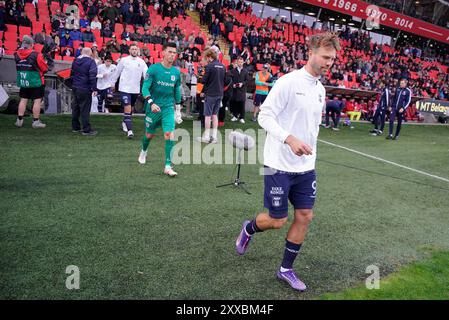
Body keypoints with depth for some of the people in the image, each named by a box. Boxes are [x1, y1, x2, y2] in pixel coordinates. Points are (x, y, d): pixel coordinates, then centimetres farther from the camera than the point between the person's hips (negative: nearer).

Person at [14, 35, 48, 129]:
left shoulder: (17, 54, 0)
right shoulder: (36, 55, -16)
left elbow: (18, 67, 13)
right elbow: (45, 68, -9)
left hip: (22, 82, 5)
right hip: (36, 82, -5)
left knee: (23, 100, 13)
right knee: (37, 101, 2)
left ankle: (19, 120, 17)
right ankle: (36, 121, 4)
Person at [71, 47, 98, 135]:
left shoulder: (75, 61, 12)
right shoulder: (91, 61, -11)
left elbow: (72, 74, 19)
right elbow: (92, 76, -18)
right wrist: (94, 89, -16)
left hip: (75, 88, 7)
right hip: (85, 89, -7)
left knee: (75, 108, 16)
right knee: (85, 110, -5)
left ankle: (75, 127, 24)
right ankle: (86, 130, -1)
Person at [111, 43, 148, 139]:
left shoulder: (141, 62, 3)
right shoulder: (124, 60, -2)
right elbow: (117, 72, 8)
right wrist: (113, 83, 13)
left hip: (135, 89, 4)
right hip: (125, 88, -4)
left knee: (131, 108, 18)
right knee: (127, 108, -13)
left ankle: (125, 123, 42)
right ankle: (129, 130, -14)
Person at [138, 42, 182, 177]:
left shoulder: (176, 72, 4)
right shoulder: (153, 68, -8)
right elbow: (145, 88, -11)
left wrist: (178, 110, 16)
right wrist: (151, 103, -26)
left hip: (168, 107, 2)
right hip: (153, 107, -2)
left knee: (170, 134, -14)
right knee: (149, 134, 14)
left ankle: (168, 166, -8)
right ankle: (144, 151, 48)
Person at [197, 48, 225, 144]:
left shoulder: (209, 66, -13)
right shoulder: (222, 66, 8)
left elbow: (204, 80, -13)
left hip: (210, 94, -6)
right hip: (220, 94, 6)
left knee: (208, 115, 2)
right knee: (215, 114, 13)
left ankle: (206, 137, 6)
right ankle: (214, 136, 13)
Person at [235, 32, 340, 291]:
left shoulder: (321, 89, 11)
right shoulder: (289, 81, -13)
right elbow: (265, 116, -16)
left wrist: (310, 154, 19)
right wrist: (289, 139, -30)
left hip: (306, 167, 7)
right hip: (280, 165, -7)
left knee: (305, 216, 7)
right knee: (277, 220, 2)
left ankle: (286, 269, 24)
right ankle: (249, 229, 36)